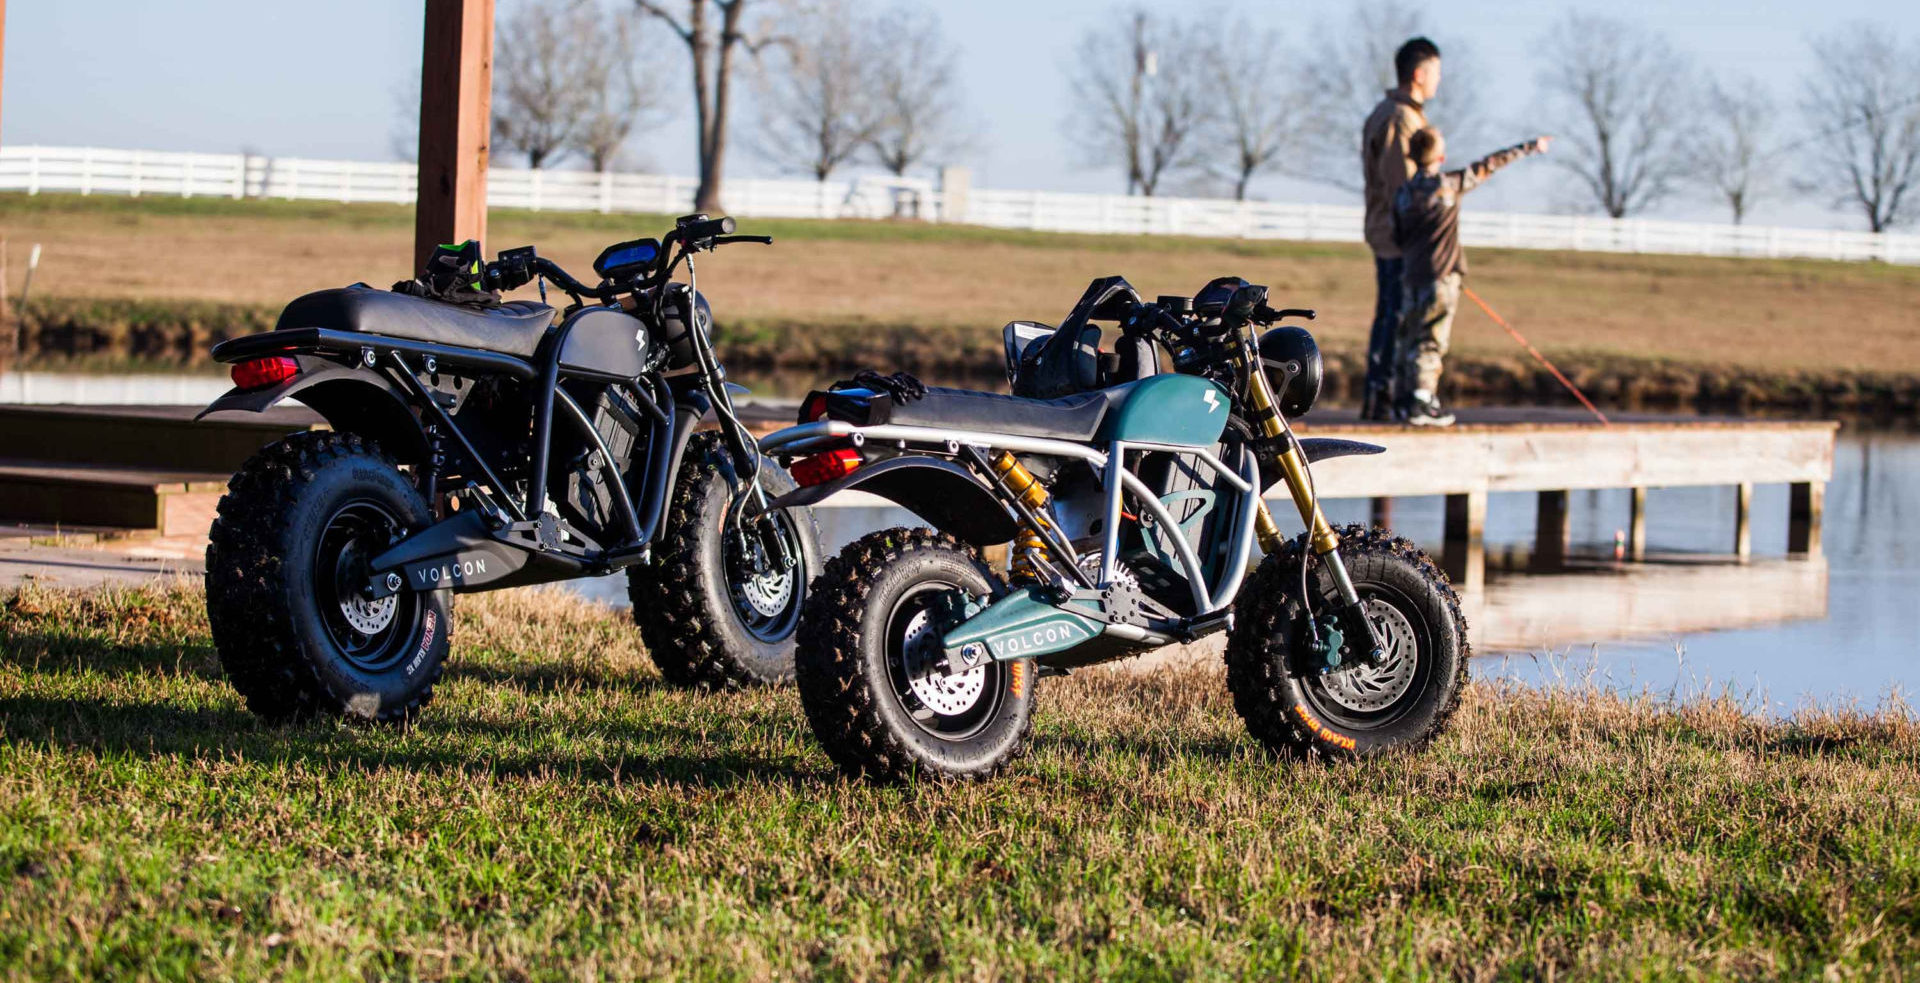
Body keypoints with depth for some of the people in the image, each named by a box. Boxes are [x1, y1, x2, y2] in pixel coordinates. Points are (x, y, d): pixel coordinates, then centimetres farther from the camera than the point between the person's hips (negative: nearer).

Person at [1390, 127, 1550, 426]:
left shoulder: (1403, 193, 6)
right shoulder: (1449, 185, -8)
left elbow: (1397, 238, 11)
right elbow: (1489, 165, 0)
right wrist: (1528, 148, 9)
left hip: (1411, 275, 5)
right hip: (1441, 275, -5)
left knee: (1407, 337, 12)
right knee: (1430, 340, -6)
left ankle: (1401, 401, 14)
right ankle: (1421, 403, -11)